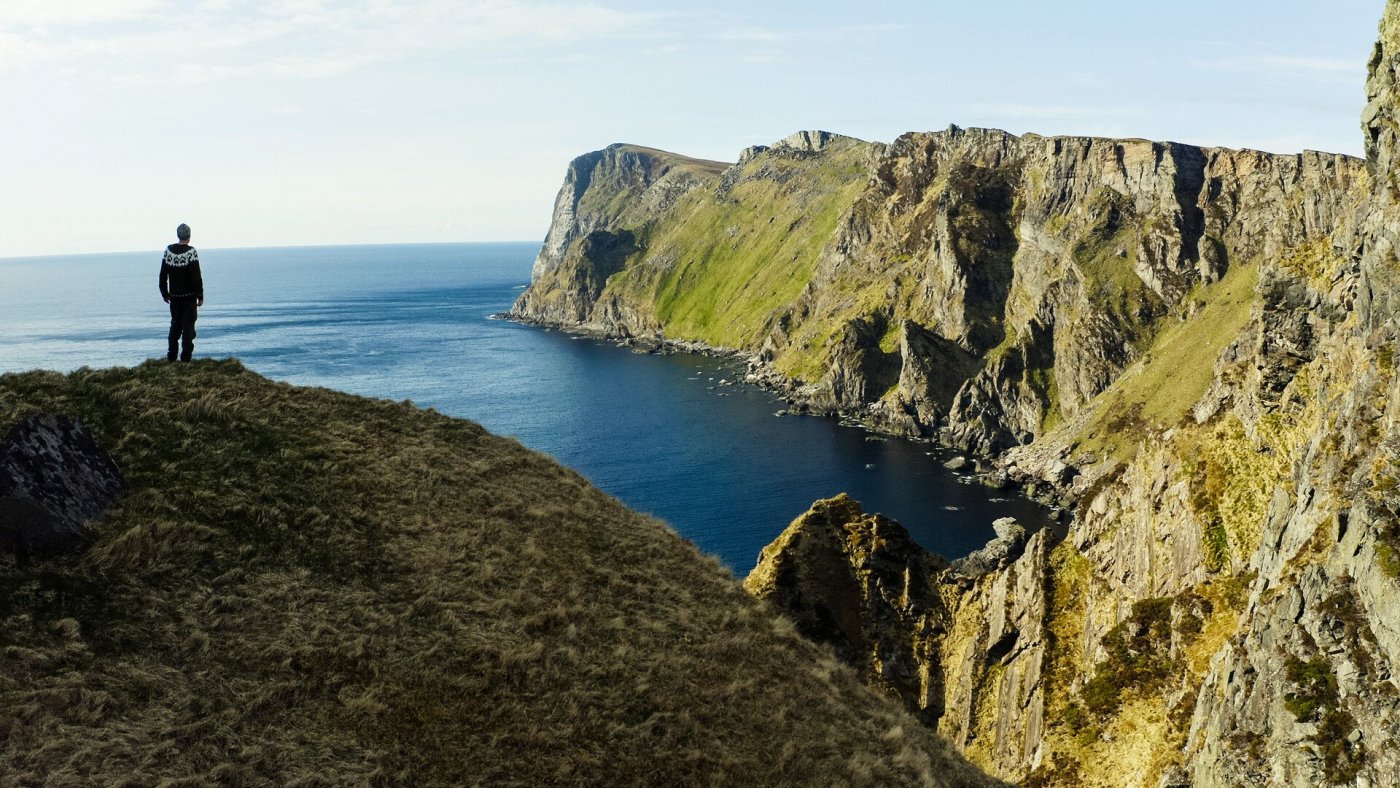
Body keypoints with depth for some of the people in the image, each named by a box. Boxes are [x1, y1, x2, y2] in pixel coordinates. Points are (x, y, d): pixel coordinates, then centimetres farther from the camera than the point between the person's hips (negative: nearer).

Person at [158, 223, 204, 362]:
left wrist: (164, 293, 17)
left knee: (175, 325, 16)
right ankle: (186, 357, -1)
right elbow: (196, 277, -15)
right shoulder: (191, 252, -14)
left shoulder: (168, 250, 1)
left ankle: (171, 356, 18)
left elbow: (163, 275, 7)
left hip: (174, 296, 5)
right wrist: (200, 296, -9)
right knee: (188, 326, 1)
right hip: (189, 296, -5)